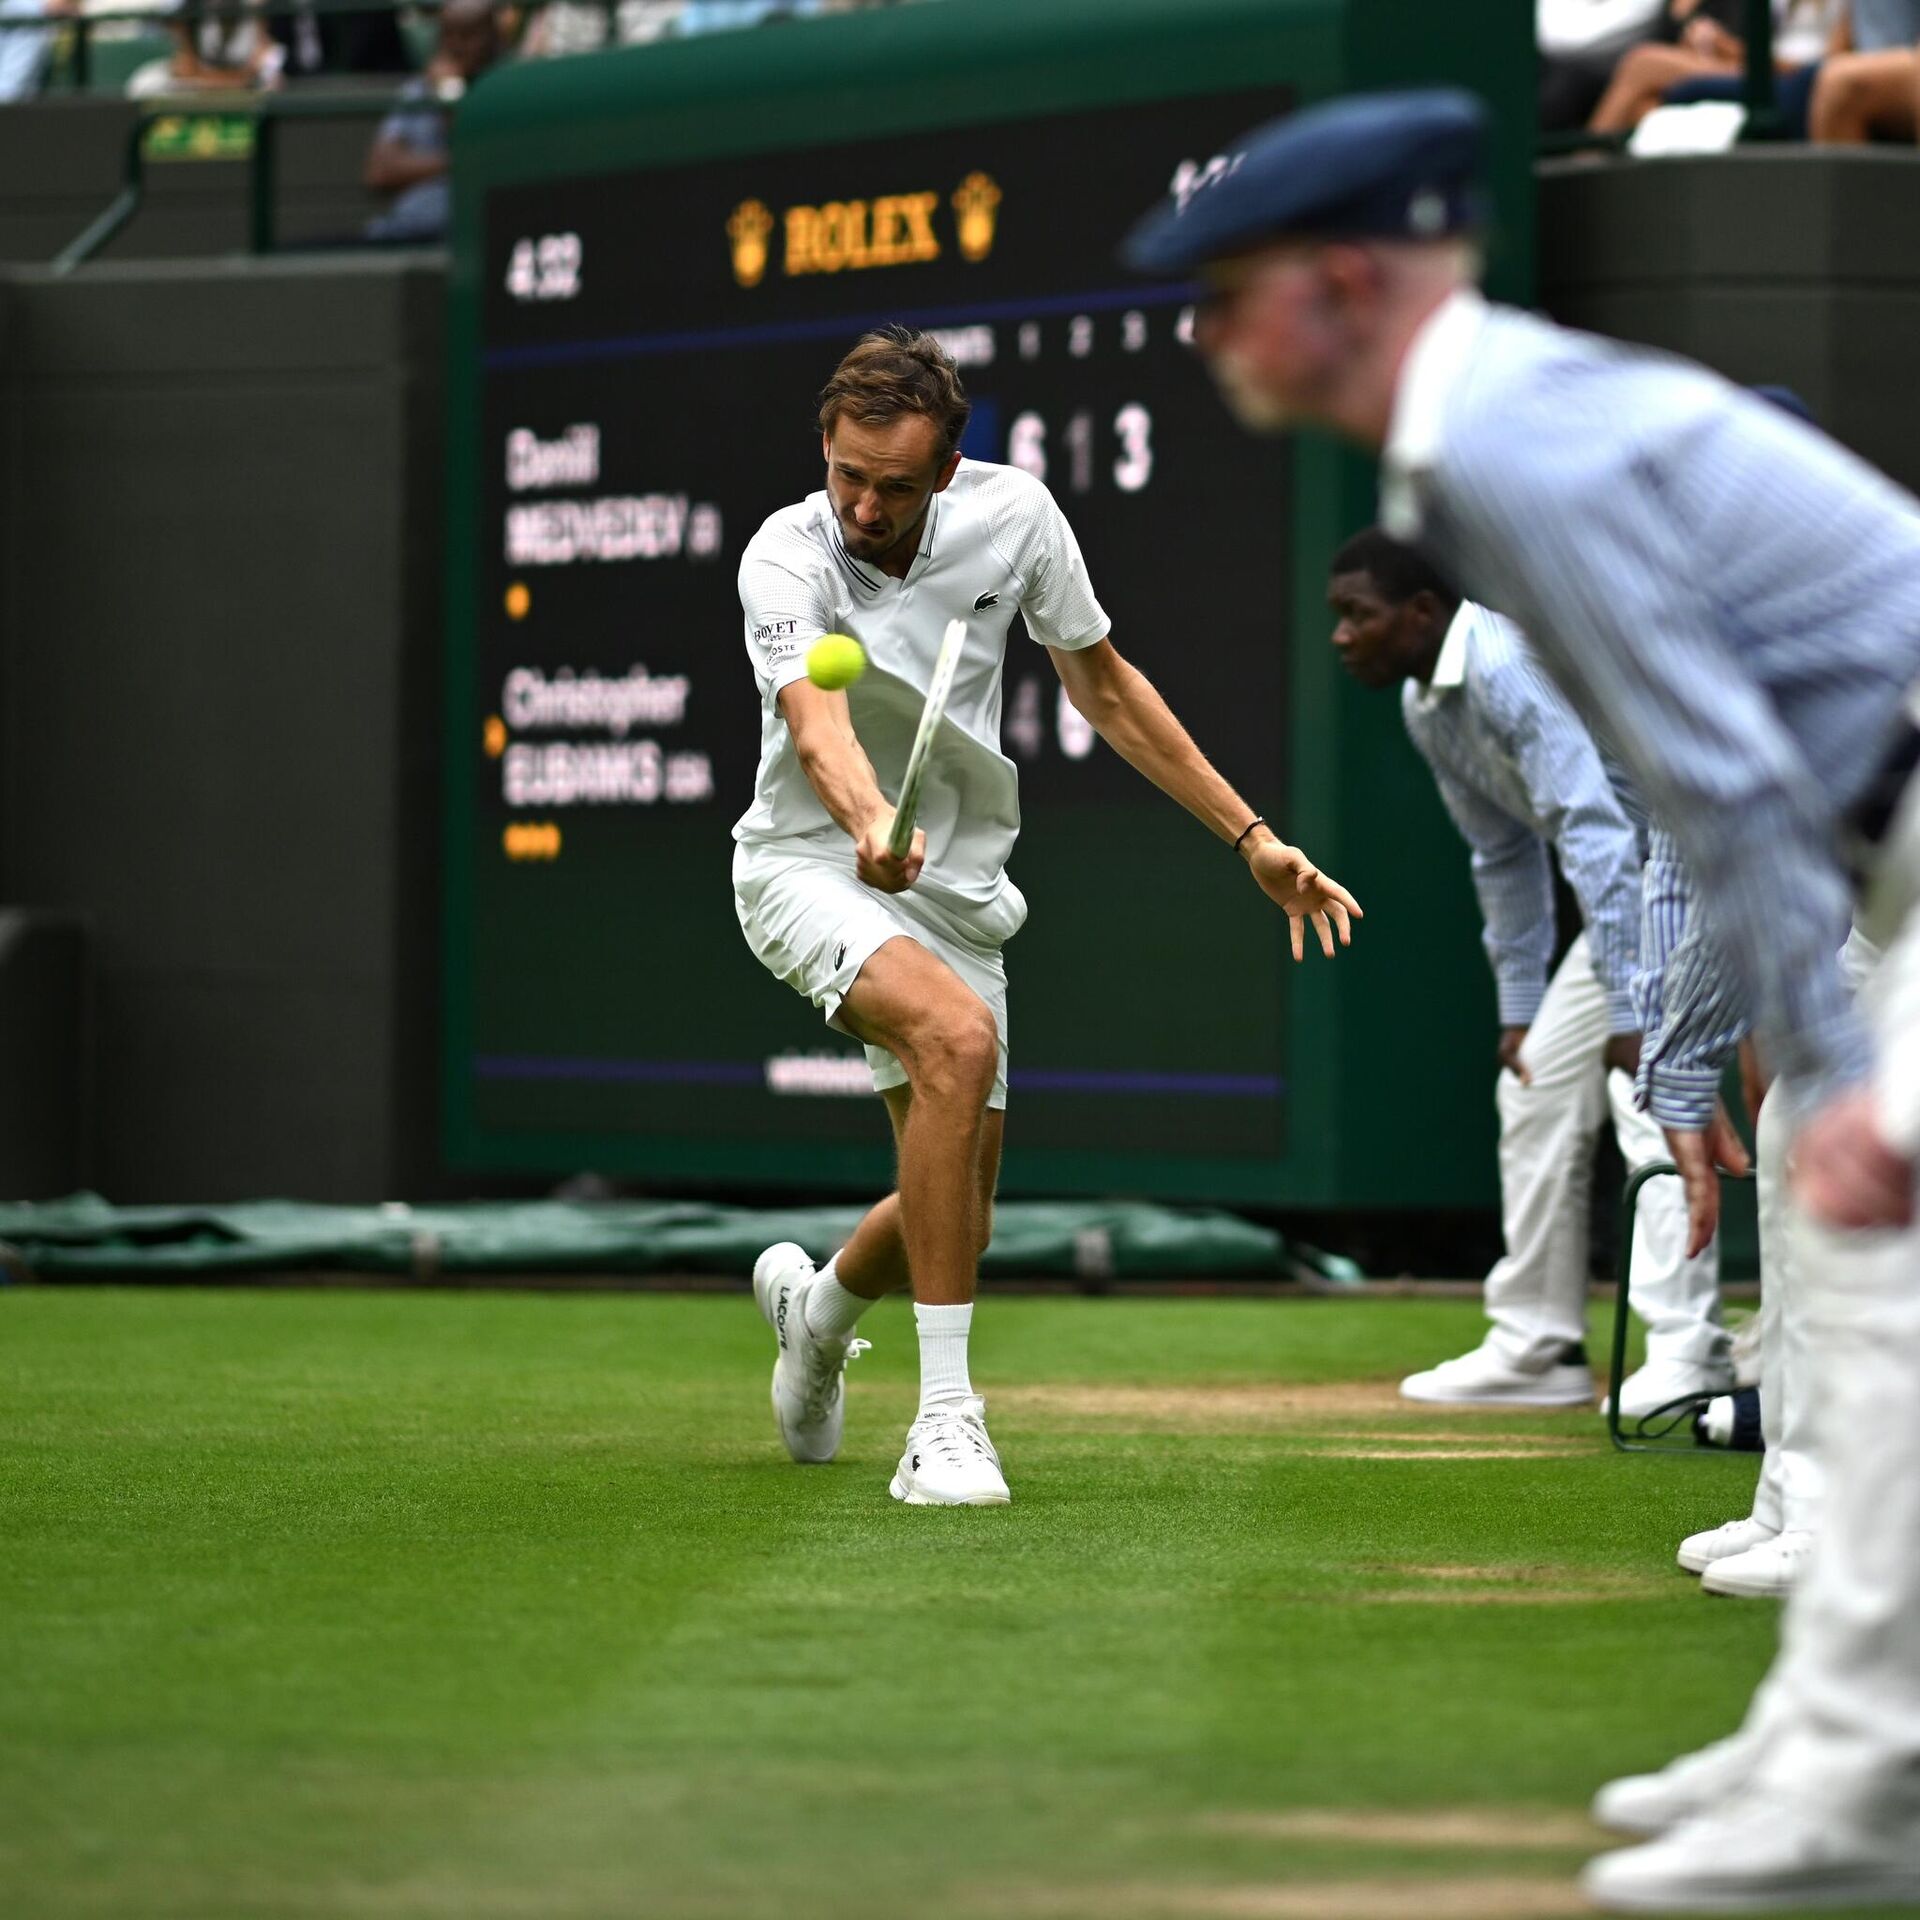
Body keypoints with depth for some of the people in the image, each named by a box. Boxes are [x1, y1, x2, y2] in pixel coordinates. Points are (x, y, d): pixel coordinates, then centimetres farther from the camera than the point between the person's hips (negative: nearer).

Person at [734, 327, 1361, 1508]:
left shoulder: (1012, 515, -8)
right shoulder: (789, 558, -21)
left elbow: (1104, 687, 5)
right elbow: (817, 726, -39)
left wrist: (1251, 838, 4)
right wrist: (871, 824, -61)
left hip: (954, 892, 5)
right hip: (809, 869, -5)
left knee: (955, 1212, 7)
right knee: (958, 1034, -35)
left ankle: (816, 1306, 46)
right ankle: (945, 1419, -31)